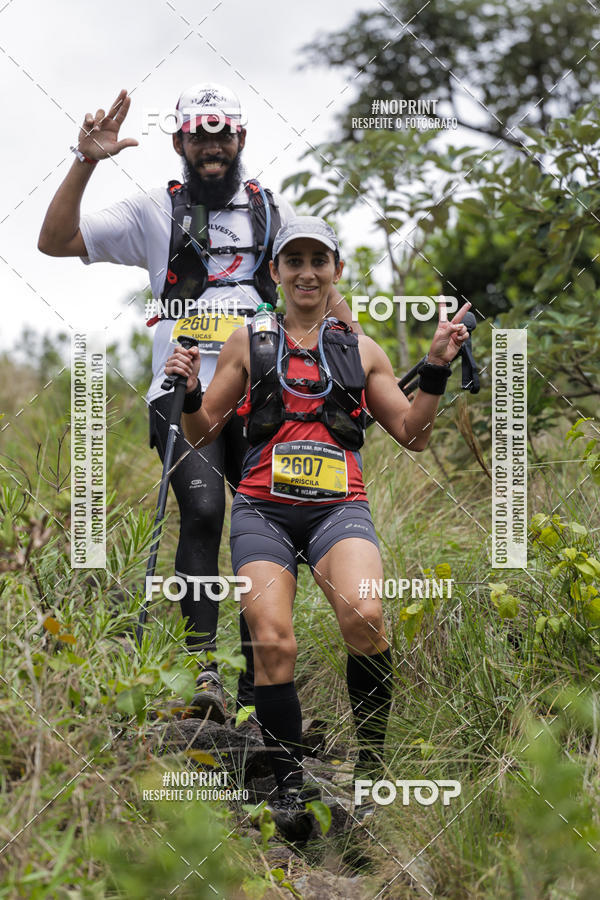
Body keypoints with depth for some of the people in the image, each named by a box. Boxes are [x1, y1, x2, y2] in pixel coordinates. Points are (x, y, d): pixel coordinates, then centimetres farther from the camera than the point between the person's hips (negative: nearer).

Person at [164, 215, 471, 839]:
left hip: (338, 507, 0)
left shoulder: (362, 351, 18)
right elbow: (201, 435, 18)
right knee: (273, 642, -20)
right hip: (262, 509, 0)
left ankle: (370, 760, -13)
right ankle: (289, 785, -6)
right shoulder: (248, 344, 16)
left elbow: (413, 435, 19)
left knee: (363, 614, -30)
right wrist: (188, 390, -3)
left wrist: (437, 367, 7)